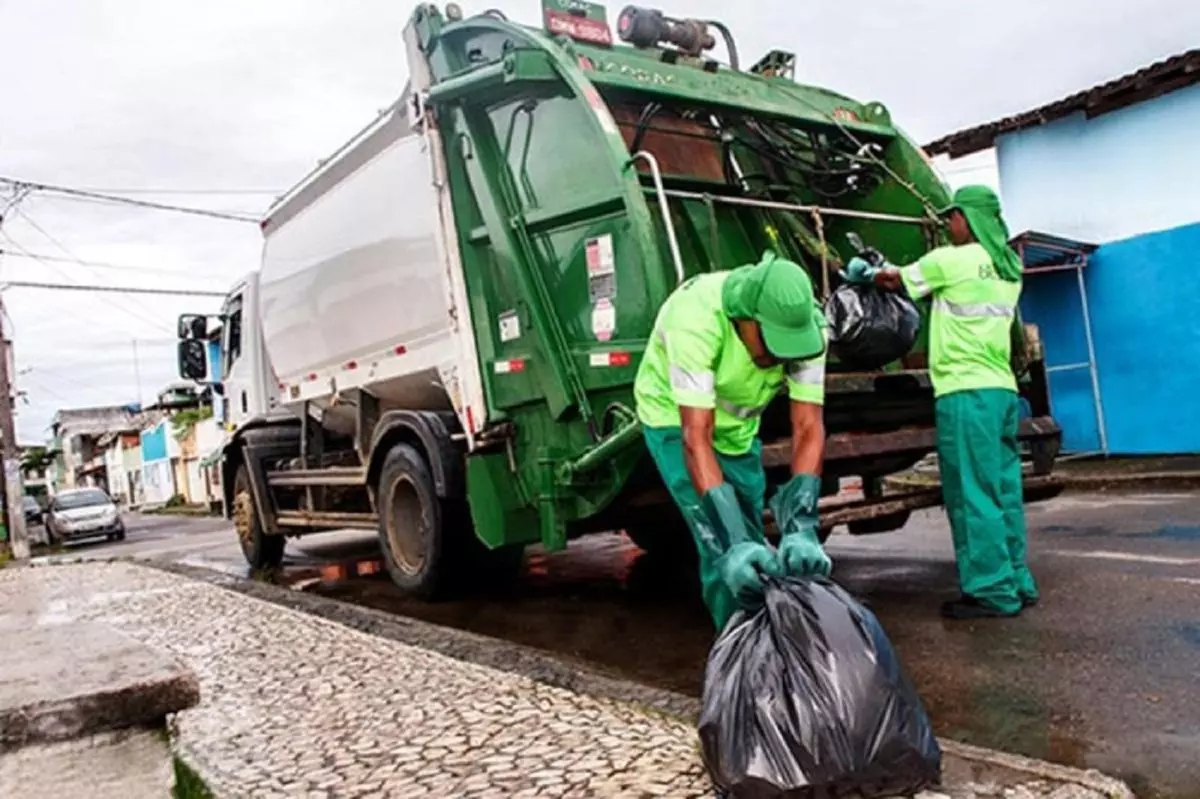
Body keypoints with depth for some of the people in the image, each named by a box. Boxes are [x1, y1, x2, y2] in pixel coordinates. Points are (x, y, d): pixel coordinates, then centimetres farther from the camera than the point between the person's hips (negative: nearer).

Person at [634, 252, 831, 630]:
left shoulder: (805, 325, -28)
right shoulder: (696, 317, -40)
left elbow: (808, 427, -31)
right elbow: (696, 438, -42)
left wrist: (801, 527, -44)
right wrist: (733, 541, -49)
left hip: (738, 424, 5)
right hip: (677, 418, -4)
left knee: (753, 546, 11)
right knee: (723, 553, -16)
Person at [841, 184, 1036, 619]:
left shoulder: (951, 260, -6)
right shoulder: (1008, 268, 17)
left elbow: (897, 281, 7)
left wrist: (865, 274, 27)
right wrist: (887, 272, 31)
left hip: (967, 392, -8)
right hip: (1003, 389, 8)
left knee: (973, 495, -5)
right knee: (1003, 491, 12)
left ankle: (991, 591, -2)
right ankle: (1016, 582, 18)